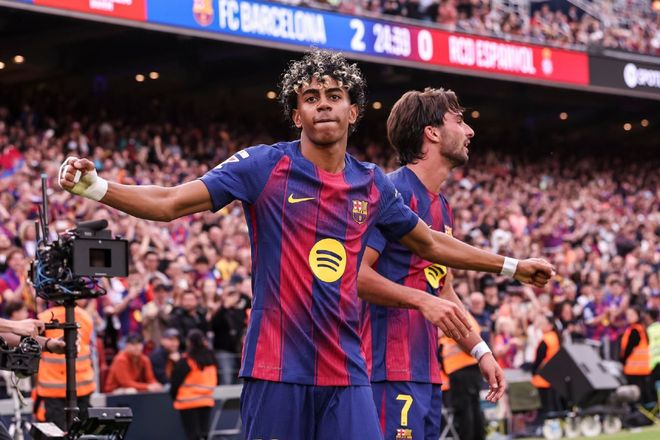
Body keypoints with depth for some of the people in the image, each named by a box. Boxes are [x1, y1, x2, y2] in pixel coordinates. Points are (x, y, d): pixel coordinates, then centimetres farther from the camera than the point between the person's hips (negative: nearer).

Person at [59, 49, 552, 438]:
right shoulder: (264, 166, -3)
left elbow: (430, 244, 25)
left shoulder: (373, 185, 9)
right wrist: (94, 186, -21)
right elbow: (168, 203, -7)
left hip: (346, 371, 3)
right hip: (278, 369, -3)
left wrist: (512, 265, 30)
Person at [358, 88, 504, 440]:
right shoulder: (393, 191, -10)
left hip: (428, 370, 10)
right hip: (392, 369, -10)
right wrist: (422, 300, -23)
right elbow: (356, 273, -18)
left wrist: (480, 350, 18)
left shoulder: (442, 207, 19)